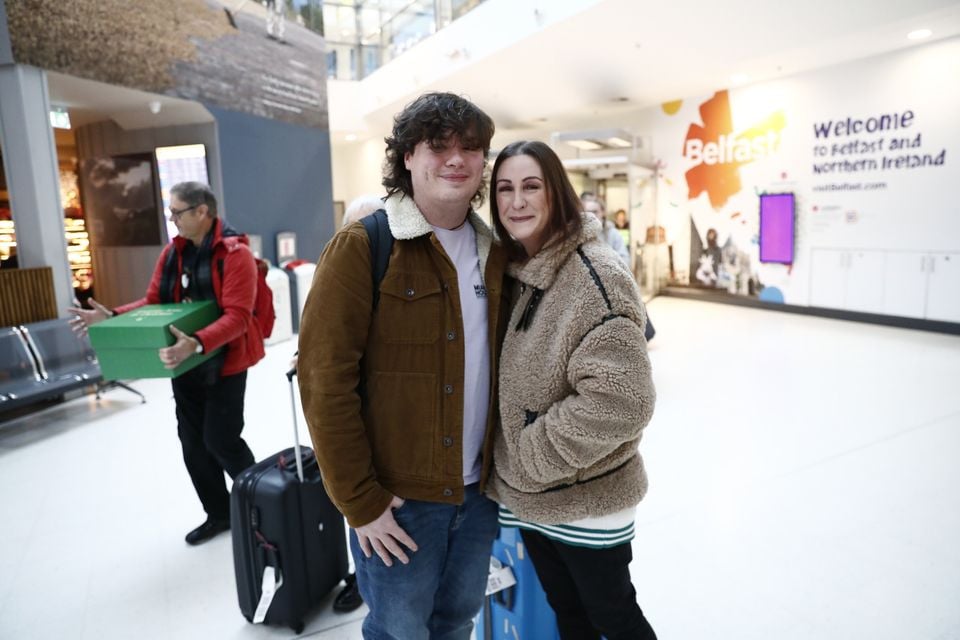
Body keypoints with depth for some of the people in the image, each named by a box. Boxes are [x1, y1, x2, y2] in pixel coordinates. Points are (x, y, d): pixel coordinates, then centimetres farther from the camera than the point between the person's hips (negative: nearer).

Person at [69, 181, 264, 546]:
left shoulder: (235, 253, -18)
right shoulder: (172, 252, 5)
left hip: (224, 361, -7)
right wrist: (112, 317, -10)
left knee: (220, 439, -3)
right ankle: (219, 513, 27)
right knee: (192, 440, 11)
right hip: (185, 362, 7)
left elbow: (236, 316, -25)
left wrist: (197, 343, -38)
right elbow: (153, 302, 7)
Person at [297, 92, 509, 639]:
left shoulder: (495, 252, 4)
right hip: (398, 496, -5)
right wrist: (360, 501, -14)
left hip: (479, 490, 5)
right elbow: (326, 382, -16)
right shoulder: (362, 246, -14)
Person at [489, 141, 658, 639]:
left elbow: (620, 400, -27)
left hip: (588, 498, -6)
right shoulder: (511, 272, 1)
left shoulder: (596, 276, -21)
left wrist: (534, 454, -19)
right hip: (525, 493, 6)